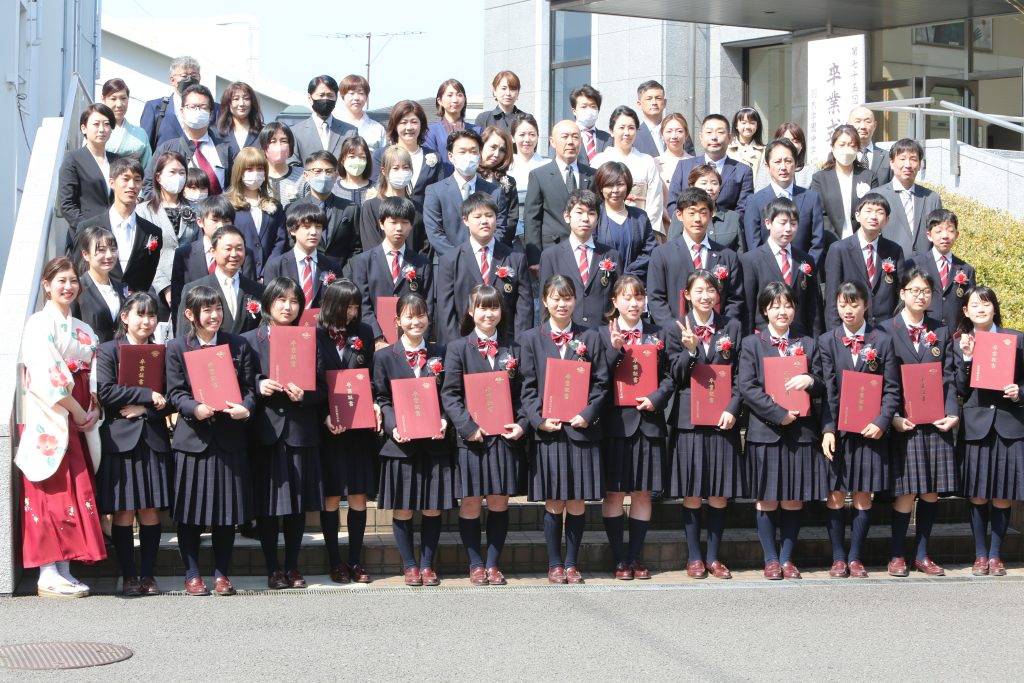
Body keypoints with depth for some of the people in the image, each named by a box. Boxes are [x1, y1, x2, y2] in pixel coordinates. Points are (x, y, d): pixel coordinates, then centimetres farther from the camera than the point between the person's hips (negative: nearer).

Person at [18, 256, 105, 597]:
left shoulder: (82, 330, 18)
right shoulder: (40, 324, -5)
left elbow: (92, 375, 14)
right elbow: (46, 374, -14)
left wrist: (91, 410, -3)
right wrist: (75, 410, -14)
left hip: (78, 420, 7)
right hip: (50, 419, -7)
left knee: (74, 493, 5)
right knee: (53, 493, -8)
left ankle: (64, 570, 8)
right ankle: (48, 576, -7)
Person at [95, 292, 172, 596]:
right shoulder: (108, 352, 2)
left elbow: (170, 400, 7)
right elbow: (105, 392, -11)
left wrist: (143, 409, -10)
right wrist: (148, 396, -13)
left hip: (154, 441, 3)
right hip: (121, 441, -3)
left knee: (151, 512, 2)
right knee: (124, 513, -1)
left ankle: (148, 575, 10)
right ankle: (129, 576, 6)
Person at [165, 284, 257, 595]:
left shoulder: (238, 345, 7)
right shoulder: (177, 347, 2)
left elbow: (250, 387, 6)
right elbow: (175, 393, -3)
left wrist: (246, 407, -15)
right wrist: (195, 408, -22)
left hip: (230, 438, 2)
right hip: (192, 438, -1)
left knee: (228, 510, 5)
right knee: (190, 511, 3)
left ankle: (222, 573, 16)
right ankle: (192, 574, 13)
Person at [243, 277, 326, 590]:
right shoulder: (250, 340, 4)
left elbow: (322, 388, 6)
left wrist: (304, 395, -14)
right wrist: (259, 386, -16)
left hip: (301, 432, 2)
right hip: (265, 432, -2)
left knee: (298, 506, 7)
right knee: (267, 505, 1)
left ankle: (293, 567, 17)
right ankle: (273, 569, 10)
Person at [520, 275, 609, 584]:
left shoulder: (590, 338, 7)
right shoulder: (532, 339, 6)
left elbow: (601, 384, 4)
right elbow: (528, 387, 2)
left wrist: (587, 414, -11)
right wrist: (539, 418, -11)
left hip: (581, 430, 1)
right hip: (548, 431, -1)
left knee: (577, 503, 4)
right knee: (553, 503, 4)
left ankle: (572, 564, 13)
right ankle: (554, 564, 13)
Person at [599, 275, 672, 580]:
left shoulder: (657, 335, 11)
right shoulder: (603, 335, 2)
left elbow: (669, 375, 8)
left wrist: (657, 398, -9)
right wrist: (615, 349, -18)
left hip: (648, 423, 3)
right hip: (616, 421, -2)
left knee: (643, 494, 6)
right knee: (614, 493, 1)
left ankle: (635, 557, 13)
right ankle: (620, 560, 8)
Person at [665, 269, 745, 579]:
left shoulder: (732, 328, 8)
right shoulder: (677, 329, 3)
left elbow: (740, 376, 6)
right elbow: (675, 377, -2)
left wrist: (732, 409, -7)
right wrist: (689, 350, -19)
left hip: (722, 420, 1)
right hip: (689, 419, -1)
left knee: (719, 494, 4)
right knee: (692, 495, 2)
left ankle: (713, 556, 14)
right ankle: (694, 557, 12)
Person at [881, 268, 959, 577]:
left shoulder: (941, 333, 12)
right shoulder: (886, 330, 0)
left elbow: (948, 377, 7)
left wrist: (952, 413, -7)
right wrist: (893, 417, -14)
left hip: (936, 422, 4)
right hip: (904, 421, -4)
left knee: (931, 492, 5)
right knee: (906, 493, -5)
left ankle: (922, 555, 15)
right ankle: (897, 555, 7)